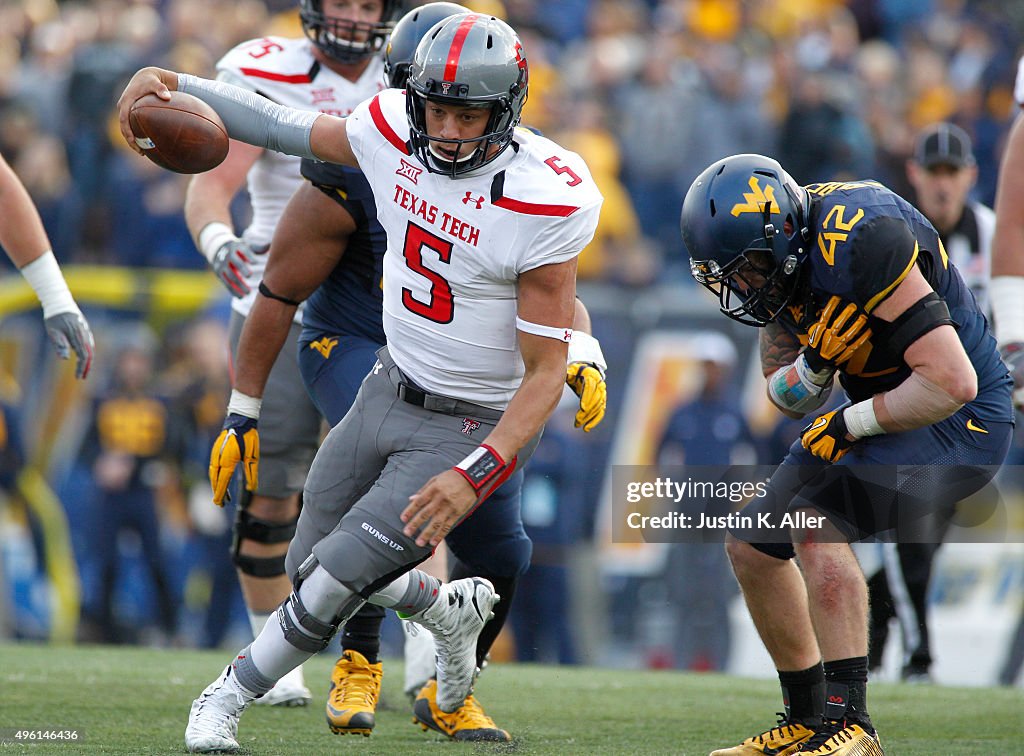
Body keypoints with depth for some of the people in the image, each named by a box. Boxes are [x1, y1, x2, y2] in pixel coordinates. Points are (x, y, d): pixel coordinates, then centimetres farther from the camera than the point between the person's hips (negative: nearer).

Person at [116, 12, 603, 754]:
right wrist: (172, 82, -6)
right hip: (390, 388, 7)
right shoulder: (396, 134, -11)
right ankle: (451, 612, 43)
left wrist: (477, 476, -33)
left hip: (471, 429, -6)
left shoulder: (543, 202, -27)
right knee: (312, 565, 16)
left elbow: (545, 372, -22)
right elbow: (284, 127, 8)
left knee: (336, 583, -10)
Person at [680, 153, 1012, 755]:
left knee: (815, 522, -27)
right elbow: (789, 398, 6)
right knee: (752, 544, 9)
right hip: (883, 412, 10)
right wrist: (813, 366, -17)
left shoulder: (859, 239, -30)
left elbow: (952, 382, -32)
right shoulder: (779, 256, -2)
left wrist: (849, 425, -19)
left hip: (960, 419, -10)